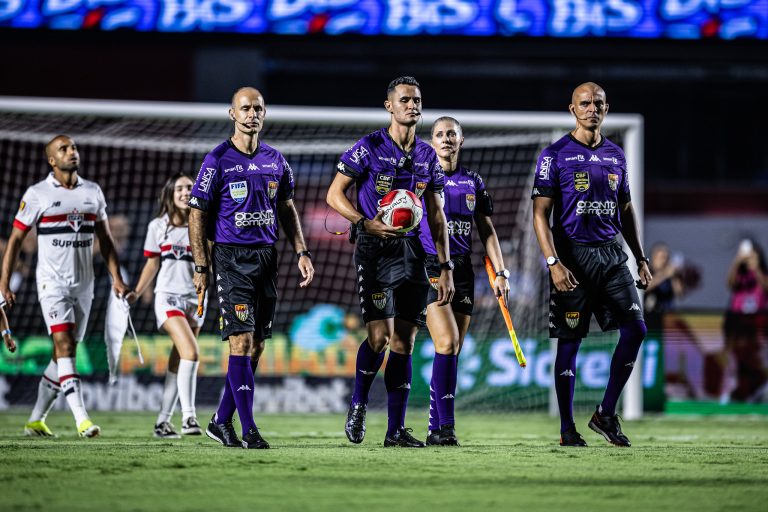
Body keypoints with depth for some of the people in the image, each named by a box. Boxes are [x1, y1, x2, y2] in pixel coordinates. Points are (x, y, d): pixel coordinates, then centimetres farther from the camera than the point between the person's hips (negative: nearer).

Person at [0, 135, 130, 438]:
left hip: (83, 284, 5)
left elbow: (105, 239, 17)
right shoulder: (37, 194, -4)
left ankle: (36, 420, 17)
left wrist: (116, 278, 8)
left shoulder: (93, 192, 9)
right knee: (64, 346, -17)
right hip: (52, 281, -5)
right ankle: (81, 419, -25)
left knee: (65, 354, 7)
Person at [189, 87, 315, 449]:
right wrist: (201, 267, -8)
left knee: (256, 346, 7)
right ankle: (248, 429, -12)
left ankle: (221, 422, 18)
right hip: (231, 259, -6)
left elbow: (287, 209, 20)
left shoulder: (275, 160, 11)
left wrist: (301, 252, 9)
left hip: (266, 257, 6)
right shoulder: (217, 161, -5)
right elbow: (198, 214, -3)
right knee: (242, 342, -12)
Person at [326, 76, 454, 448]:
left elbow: (436, 215, 16)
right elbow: (334, 195, -2)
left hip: (410, 251, 4)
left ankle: (396, 430, 4)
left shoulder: (427, 155, 11)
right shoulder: (369, 148, -3)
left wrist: (446, 267, 10)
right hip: (373, 250, -4)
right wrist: (365, 222, -18)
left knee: (404, 341, 1)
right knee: (380, 335, -13)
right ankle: (358, 405, 12)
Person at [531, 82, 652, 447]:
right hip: (572, 254, -5)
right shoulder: (555, 155, -3)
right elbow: (540, 213, -7)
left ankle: (606, 414, 5)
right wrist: (553, 263, -17)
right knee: (570, 341, -1)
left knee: (635, 328, -7)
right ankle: (567, 428, 8)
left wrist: (641, 259, 16)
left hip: (611, 252, 5)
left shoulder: (616, 155, 13)